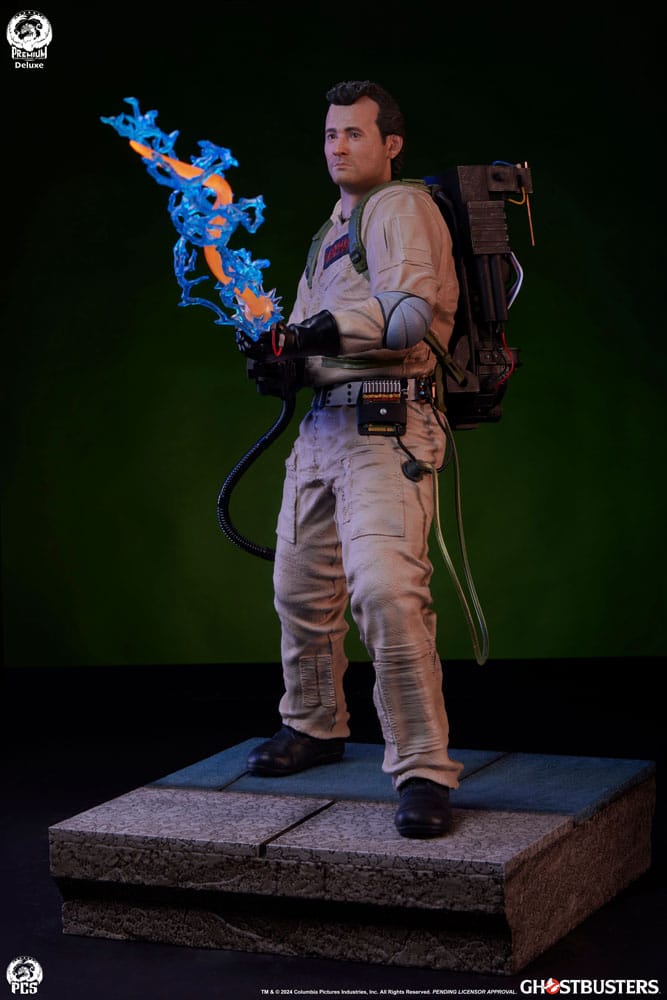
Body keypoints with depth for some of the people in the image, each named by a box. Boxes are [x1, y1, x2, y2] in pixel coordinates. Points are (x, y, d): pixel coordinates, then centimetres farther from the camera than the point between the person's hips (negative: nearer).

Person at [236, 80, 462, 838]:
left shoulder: (402, 208, -1)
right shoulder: (333, 229, 26)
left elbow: (411, 312, -16)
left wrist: (326, 330, -21)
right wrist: (279, 350, 3)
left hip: (384, 428, -9)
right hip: (322, 426, 9)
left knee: (386, 590, -24)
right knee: (300, 591, 16)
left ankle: (423, 772, -17)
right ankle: (315, 728, 37)